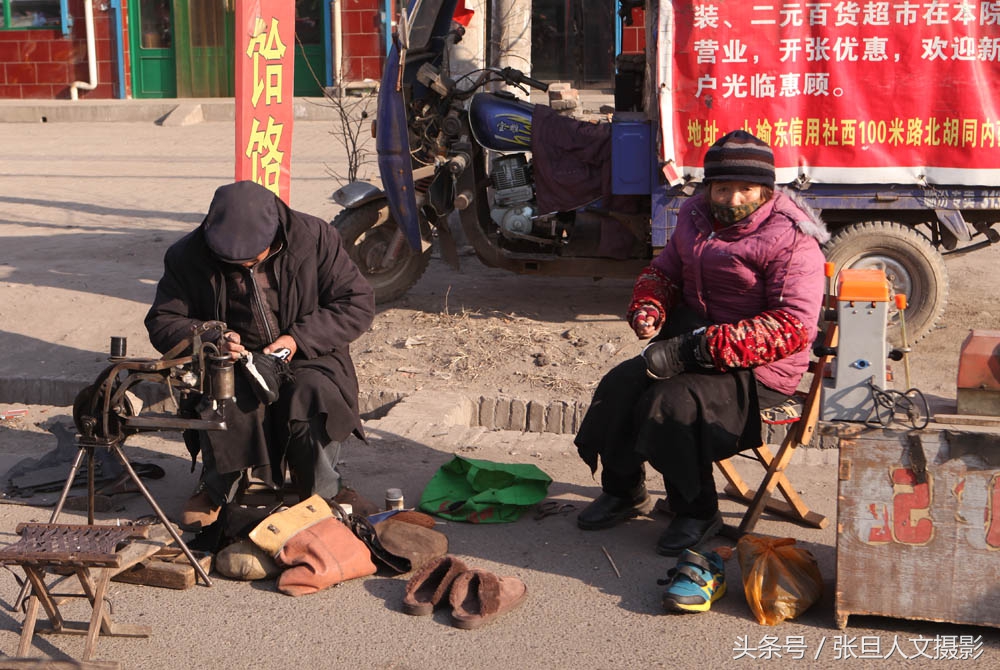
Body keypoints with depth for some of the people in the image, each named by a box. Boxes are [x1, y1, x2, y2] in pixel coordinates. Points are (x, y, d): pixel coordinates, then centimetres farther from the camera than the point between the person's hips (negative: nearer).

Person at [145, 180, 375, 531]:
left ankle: (322, 498, -4)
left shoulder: (314, 238, -10)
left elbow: (358, 303, -8)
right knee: (222, 399, -32)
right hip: (235, 359, 1)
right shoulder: (188, 256, -6)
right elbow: (162, 322, -1)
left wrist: (299, 339, -21)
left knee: (316, 397, -33)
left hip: (306, 356, -1)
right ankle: (216, 488, 0)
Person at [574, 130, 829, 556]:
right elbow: (664, 270, 22)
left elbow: (794, 327, -26)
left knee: (674, 403, -27)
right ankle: (623, 493, 15)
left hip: (757, 370, -7)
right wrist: (648, 309, -4)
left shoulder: (791, 240, -17)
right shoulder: (697, 216, 7)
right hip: (690, 344, 8)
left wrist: (700, 347, -31)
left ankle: (697, 513, -4)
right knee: (621, 385, -8)